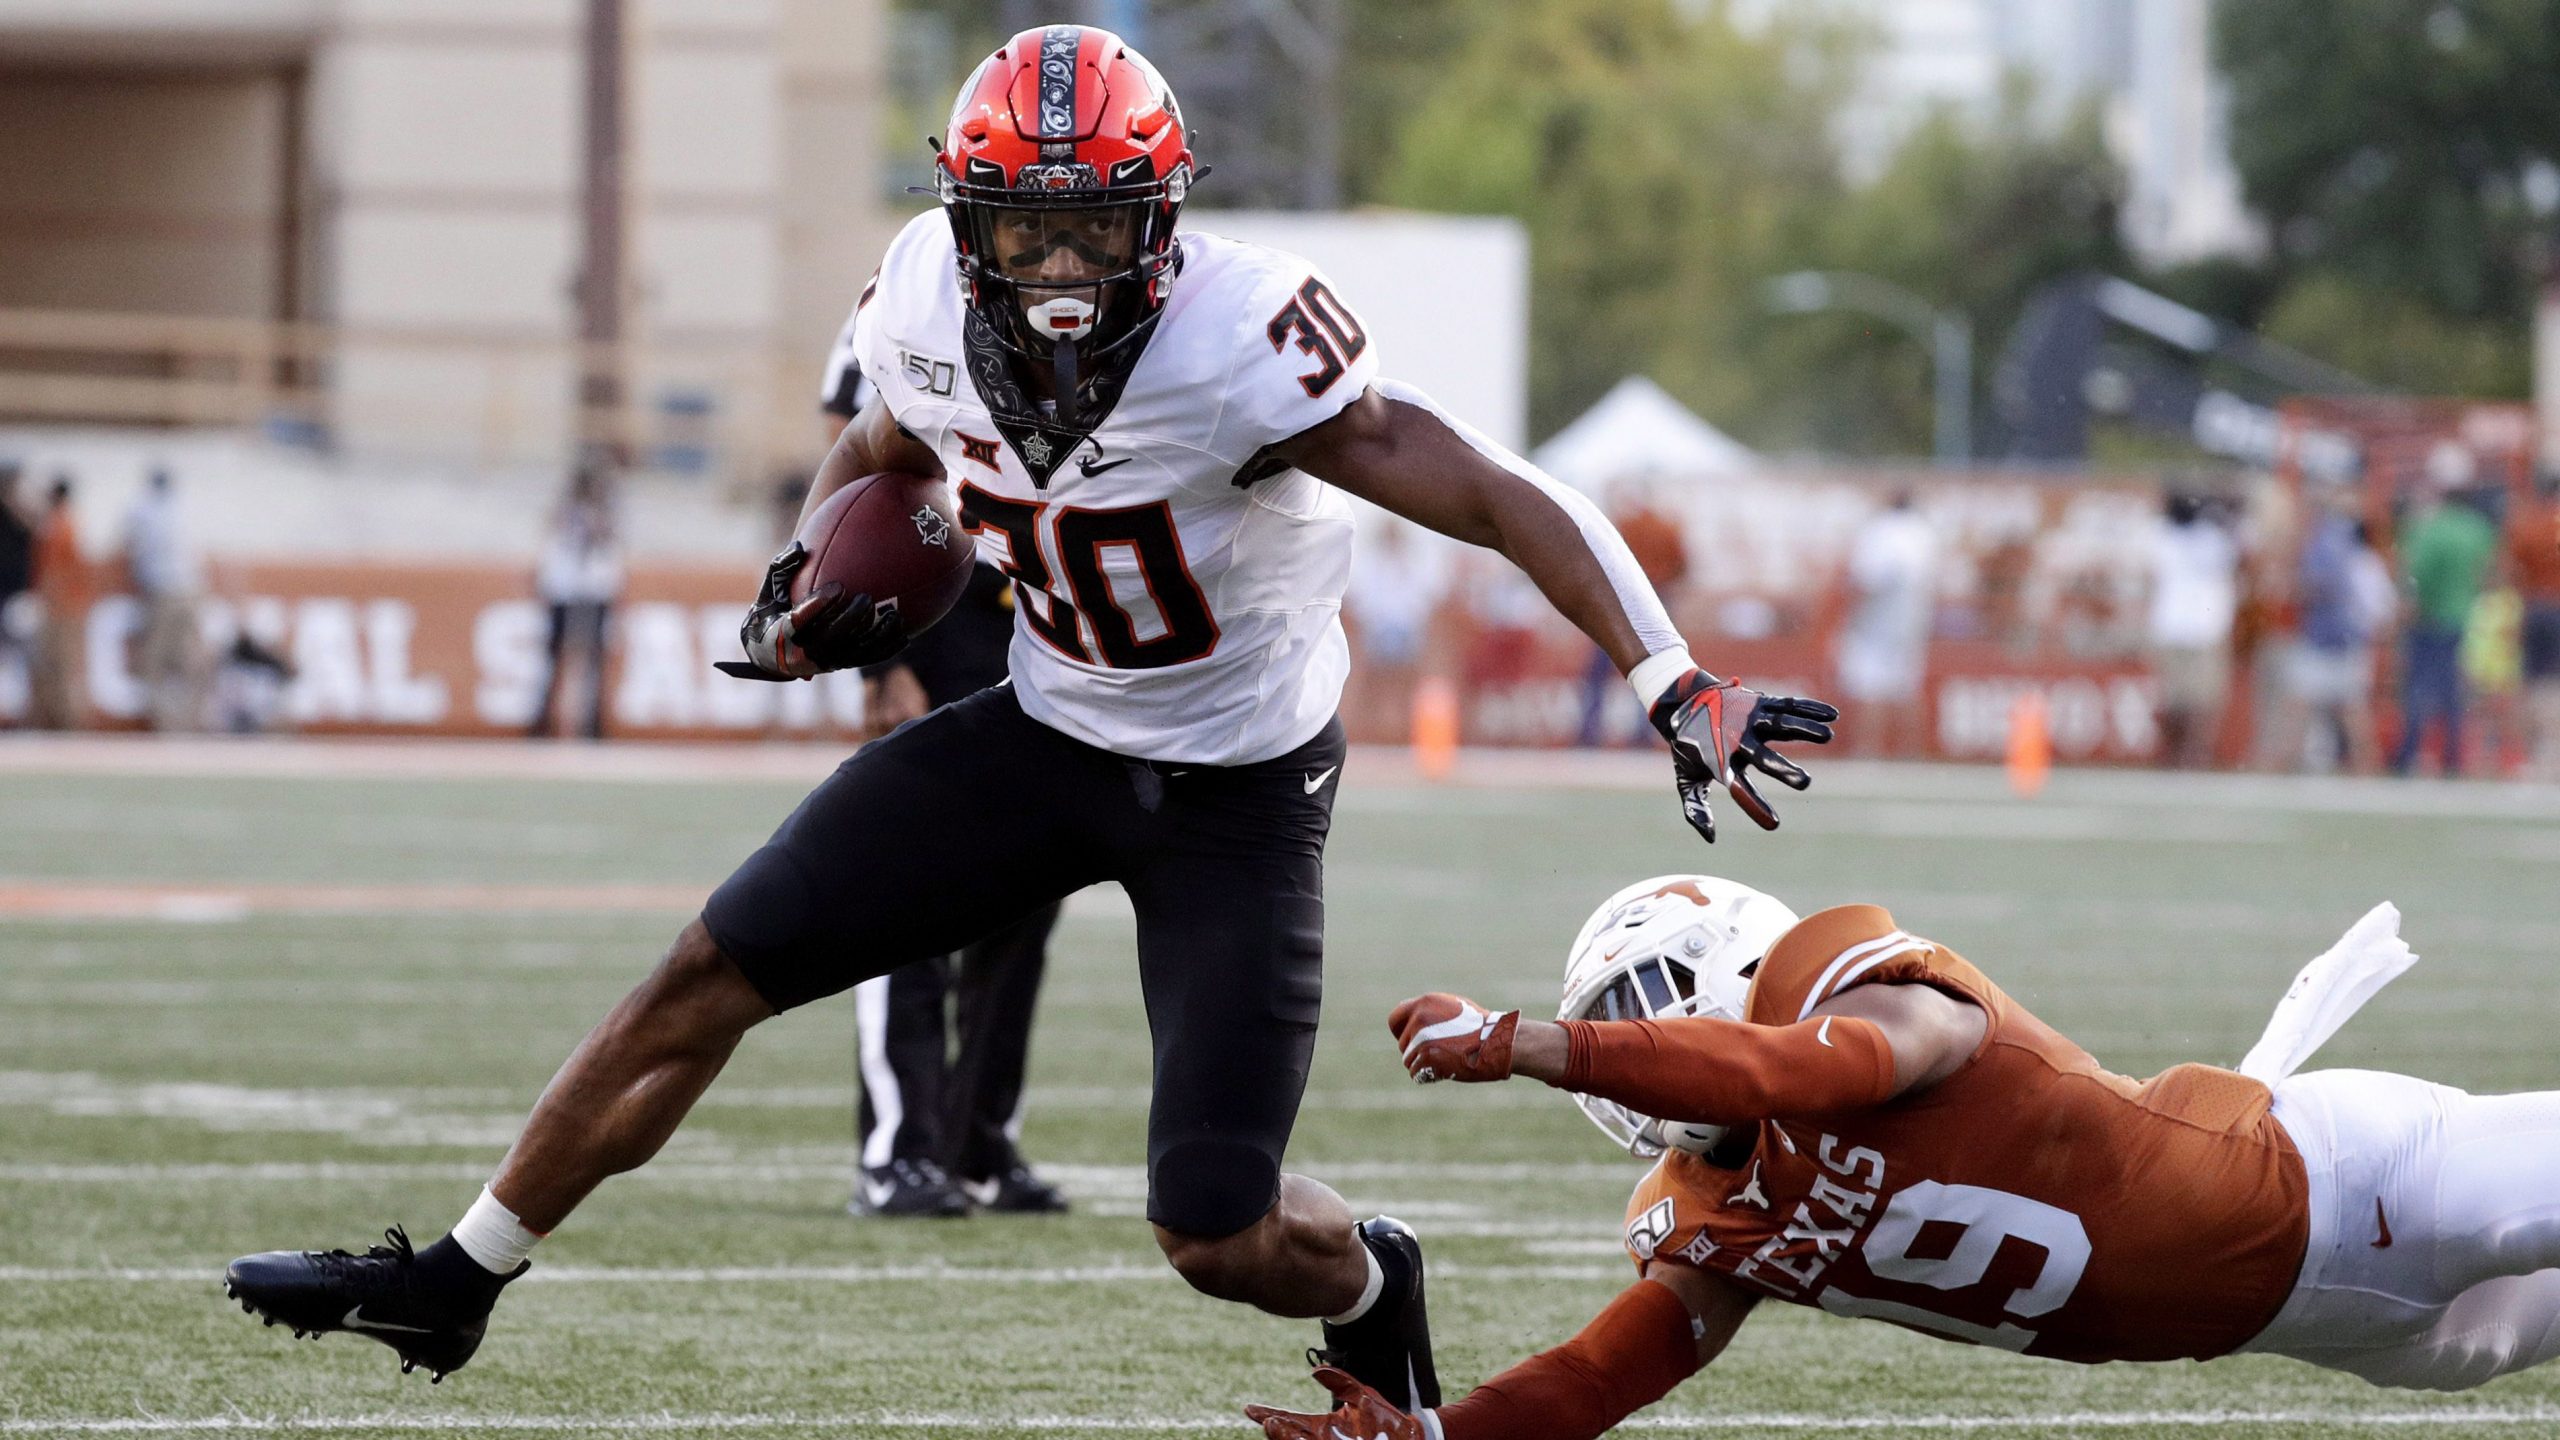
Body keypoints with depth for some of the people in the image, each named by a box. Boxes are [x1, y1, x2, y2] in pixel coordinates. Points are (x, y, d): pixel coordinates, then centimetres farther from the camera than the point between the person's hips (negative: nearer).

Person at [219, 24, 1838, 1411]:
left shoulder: (1238, 347, -31)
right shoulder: (928, 304, -12)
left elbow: (1506, 498, -30)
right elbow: (879, 452, 14)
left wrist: (1682, 690, -38)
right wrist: (817, 589, -5)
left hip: (1241, 787, -5)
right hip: (1050, 728, 5)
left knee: (1218, 1238, -10)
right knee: (716, 973, 0)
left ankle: (1371, 1289, 28)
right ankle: (451, 1284, 16)